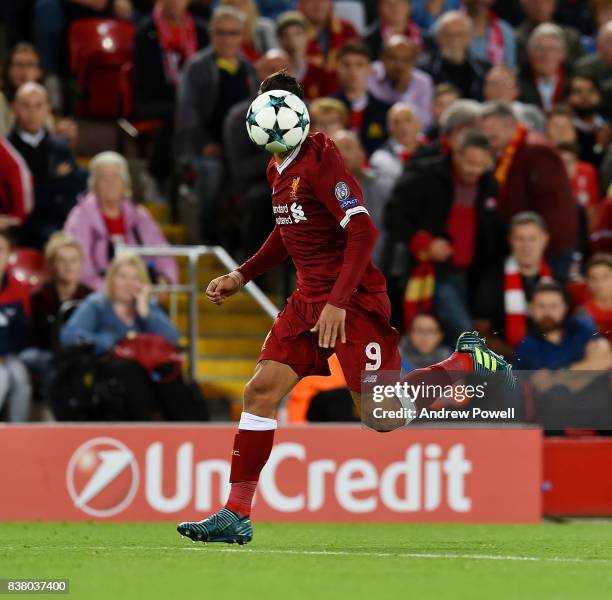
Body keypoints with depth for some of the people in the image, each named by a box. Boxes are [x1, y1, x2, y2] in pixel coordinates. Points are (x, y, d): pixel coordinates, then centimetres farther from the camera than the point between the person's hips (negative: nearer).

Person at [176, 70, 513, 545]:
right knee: (261, 391, -3)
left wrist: (338, 302, -27)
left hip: (353, 300, -8)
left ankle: (469, 362, 16)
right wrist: (242, 276, 20)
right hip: (308, 299, 8)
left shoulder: (321, 159, -17)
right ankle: (236, 515, -1)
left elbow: (363, 232, -23)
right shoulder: (278, 168, 11)